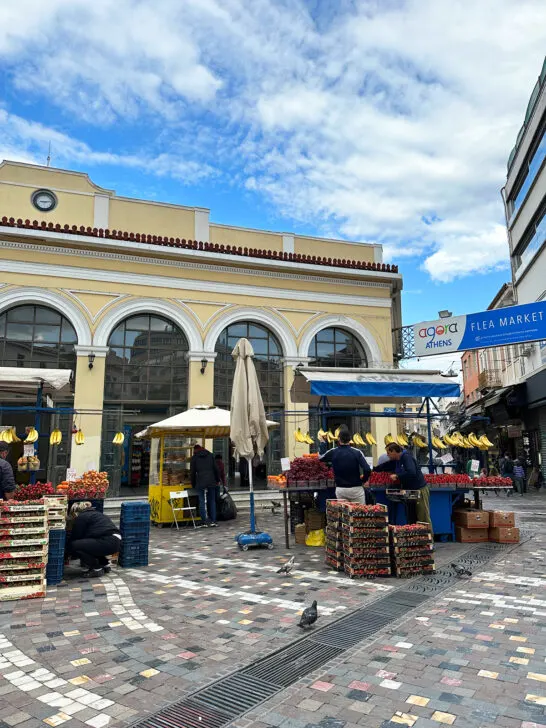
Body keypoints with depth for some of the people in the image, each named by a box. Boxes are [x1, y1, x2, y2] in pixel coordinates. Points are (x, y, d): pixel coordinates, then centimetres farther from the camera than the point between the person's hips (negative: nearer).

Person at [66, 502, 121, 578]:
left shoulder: (81, 517, 2)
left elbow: (76, 537, 6)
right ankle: (105, 564, 23)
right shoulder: (93, 513, 27)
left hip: (109, 542, -10)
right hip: (116, 541, 10)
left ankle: (97, 569, 2)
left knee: (74, 546, -7)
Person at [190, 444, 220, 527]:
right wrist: (217, 480, 16)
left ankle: (204, 522, -1)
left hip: (200, 483, -2)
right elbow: (216, 469, 9)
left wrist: (193, 484, 16)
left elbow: (192, 472, 7)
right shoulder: (210, 455, 12)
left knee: (202, 502, 1)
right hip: (211, 482, 2)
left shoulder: (194, 458, 6)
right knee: (212, 501, 9)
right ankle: (213, 521, 9)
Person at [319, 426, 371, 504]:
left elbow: (320, 458, 16)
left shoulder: (333, 452, -5)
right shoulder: (357, 452, -10)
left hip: (340, 489, 2)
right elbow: (367, 470, -18)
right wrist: (363, 480, 2)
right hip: (356, 488, -2)